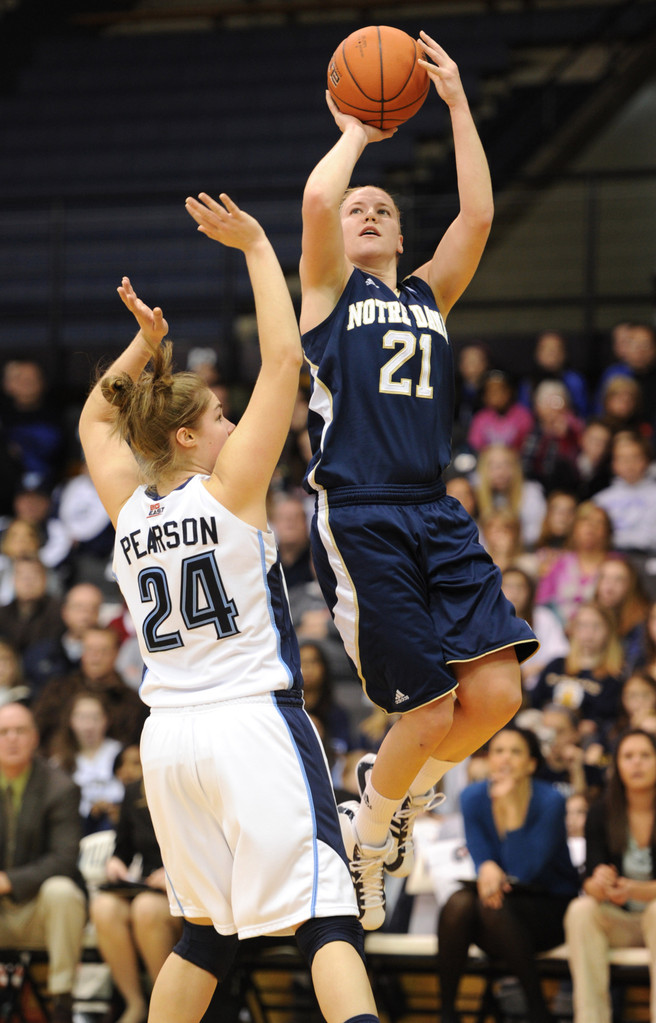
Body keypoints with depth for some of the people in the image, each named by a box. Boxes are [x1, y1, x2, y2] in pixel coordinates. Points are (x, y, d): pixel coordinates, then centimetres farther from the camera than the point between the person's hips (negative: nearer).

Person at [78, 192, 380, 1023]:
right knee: (325, 918, -13)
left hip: (169, 735, 6)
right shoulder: (228, 490, -6)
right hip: (254, 722, -6)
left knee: (206, 930, 17)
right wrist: (256, 248, 0)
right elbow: (283, 358, -6)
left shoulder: (126, 507, 8)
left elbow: (96, 416, 29)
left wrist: (145, 345, 16)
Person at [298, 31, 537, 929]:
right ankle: (365, 839, 18)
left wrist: (457, 104, 5)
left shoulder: (429, 295, 20)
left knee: (497, 692, -9)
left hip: (438, 518, 5)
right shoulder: (330, 291, 8)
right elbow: (316, 199, -11)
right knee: (432, 712, -9)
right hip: (360, 521, -5)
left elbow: (478, 215, 5)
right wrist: (356, 135, 7)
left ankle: (401, 789, 20)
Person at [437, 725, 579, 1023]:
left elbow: (523, 870, -23)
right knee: (458, 903, -30)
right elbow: (479, 855, -3)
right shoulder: (473, 797, -2)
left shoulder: (550, 802, -15)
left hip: (550, 910, -3)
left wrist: (511, 806, -27)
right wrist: (487, 867, -28)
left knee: (494, 907, -35)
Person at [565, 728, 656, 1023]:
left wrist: (632, 890, -35)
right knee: (581, 910, -28)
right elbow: (590, 882, -8)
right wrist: (599, 885, -33)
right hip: (617, 923, 2)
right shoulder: (601, 813, -2)